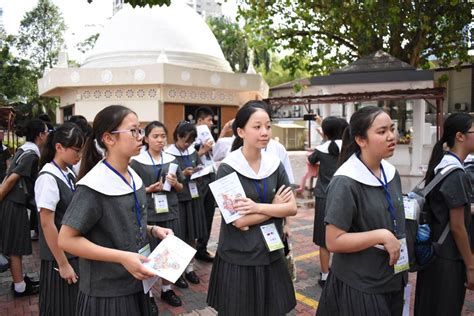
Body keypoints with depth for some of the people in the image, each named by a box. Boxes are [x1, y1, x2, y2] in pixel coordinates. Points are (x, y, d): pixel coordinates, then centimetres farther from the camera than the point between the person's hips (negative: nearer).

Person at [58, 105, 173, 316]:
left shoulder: (133, 178, 3)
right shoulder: (95, 185, -20)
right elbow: (66, 240, -20)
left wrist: (153, 230, -2)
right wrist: (122, 257, -24)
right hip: (106, 293, -7)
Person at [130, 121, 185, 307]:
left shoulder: (171, 160, 6)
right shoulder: (137, 161, -5)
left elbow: (180, 189, 12)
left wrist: (175, 184, -9)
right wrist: (150, 189, -16)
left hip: (169, 212, 3)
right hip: (148, 214, -3)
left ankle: (166, 289, 29)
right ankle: (147, 293, 22)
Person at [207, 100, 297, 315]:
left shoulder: (275, 165, 0)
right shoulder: (228, 169, -14)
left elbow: (292, 208, -6)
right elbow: (239, 221, -18)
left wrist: (258, 207, -19)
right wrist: (275, 206, -10)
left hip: (271, 255, 4)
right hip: (238, 259, -4)